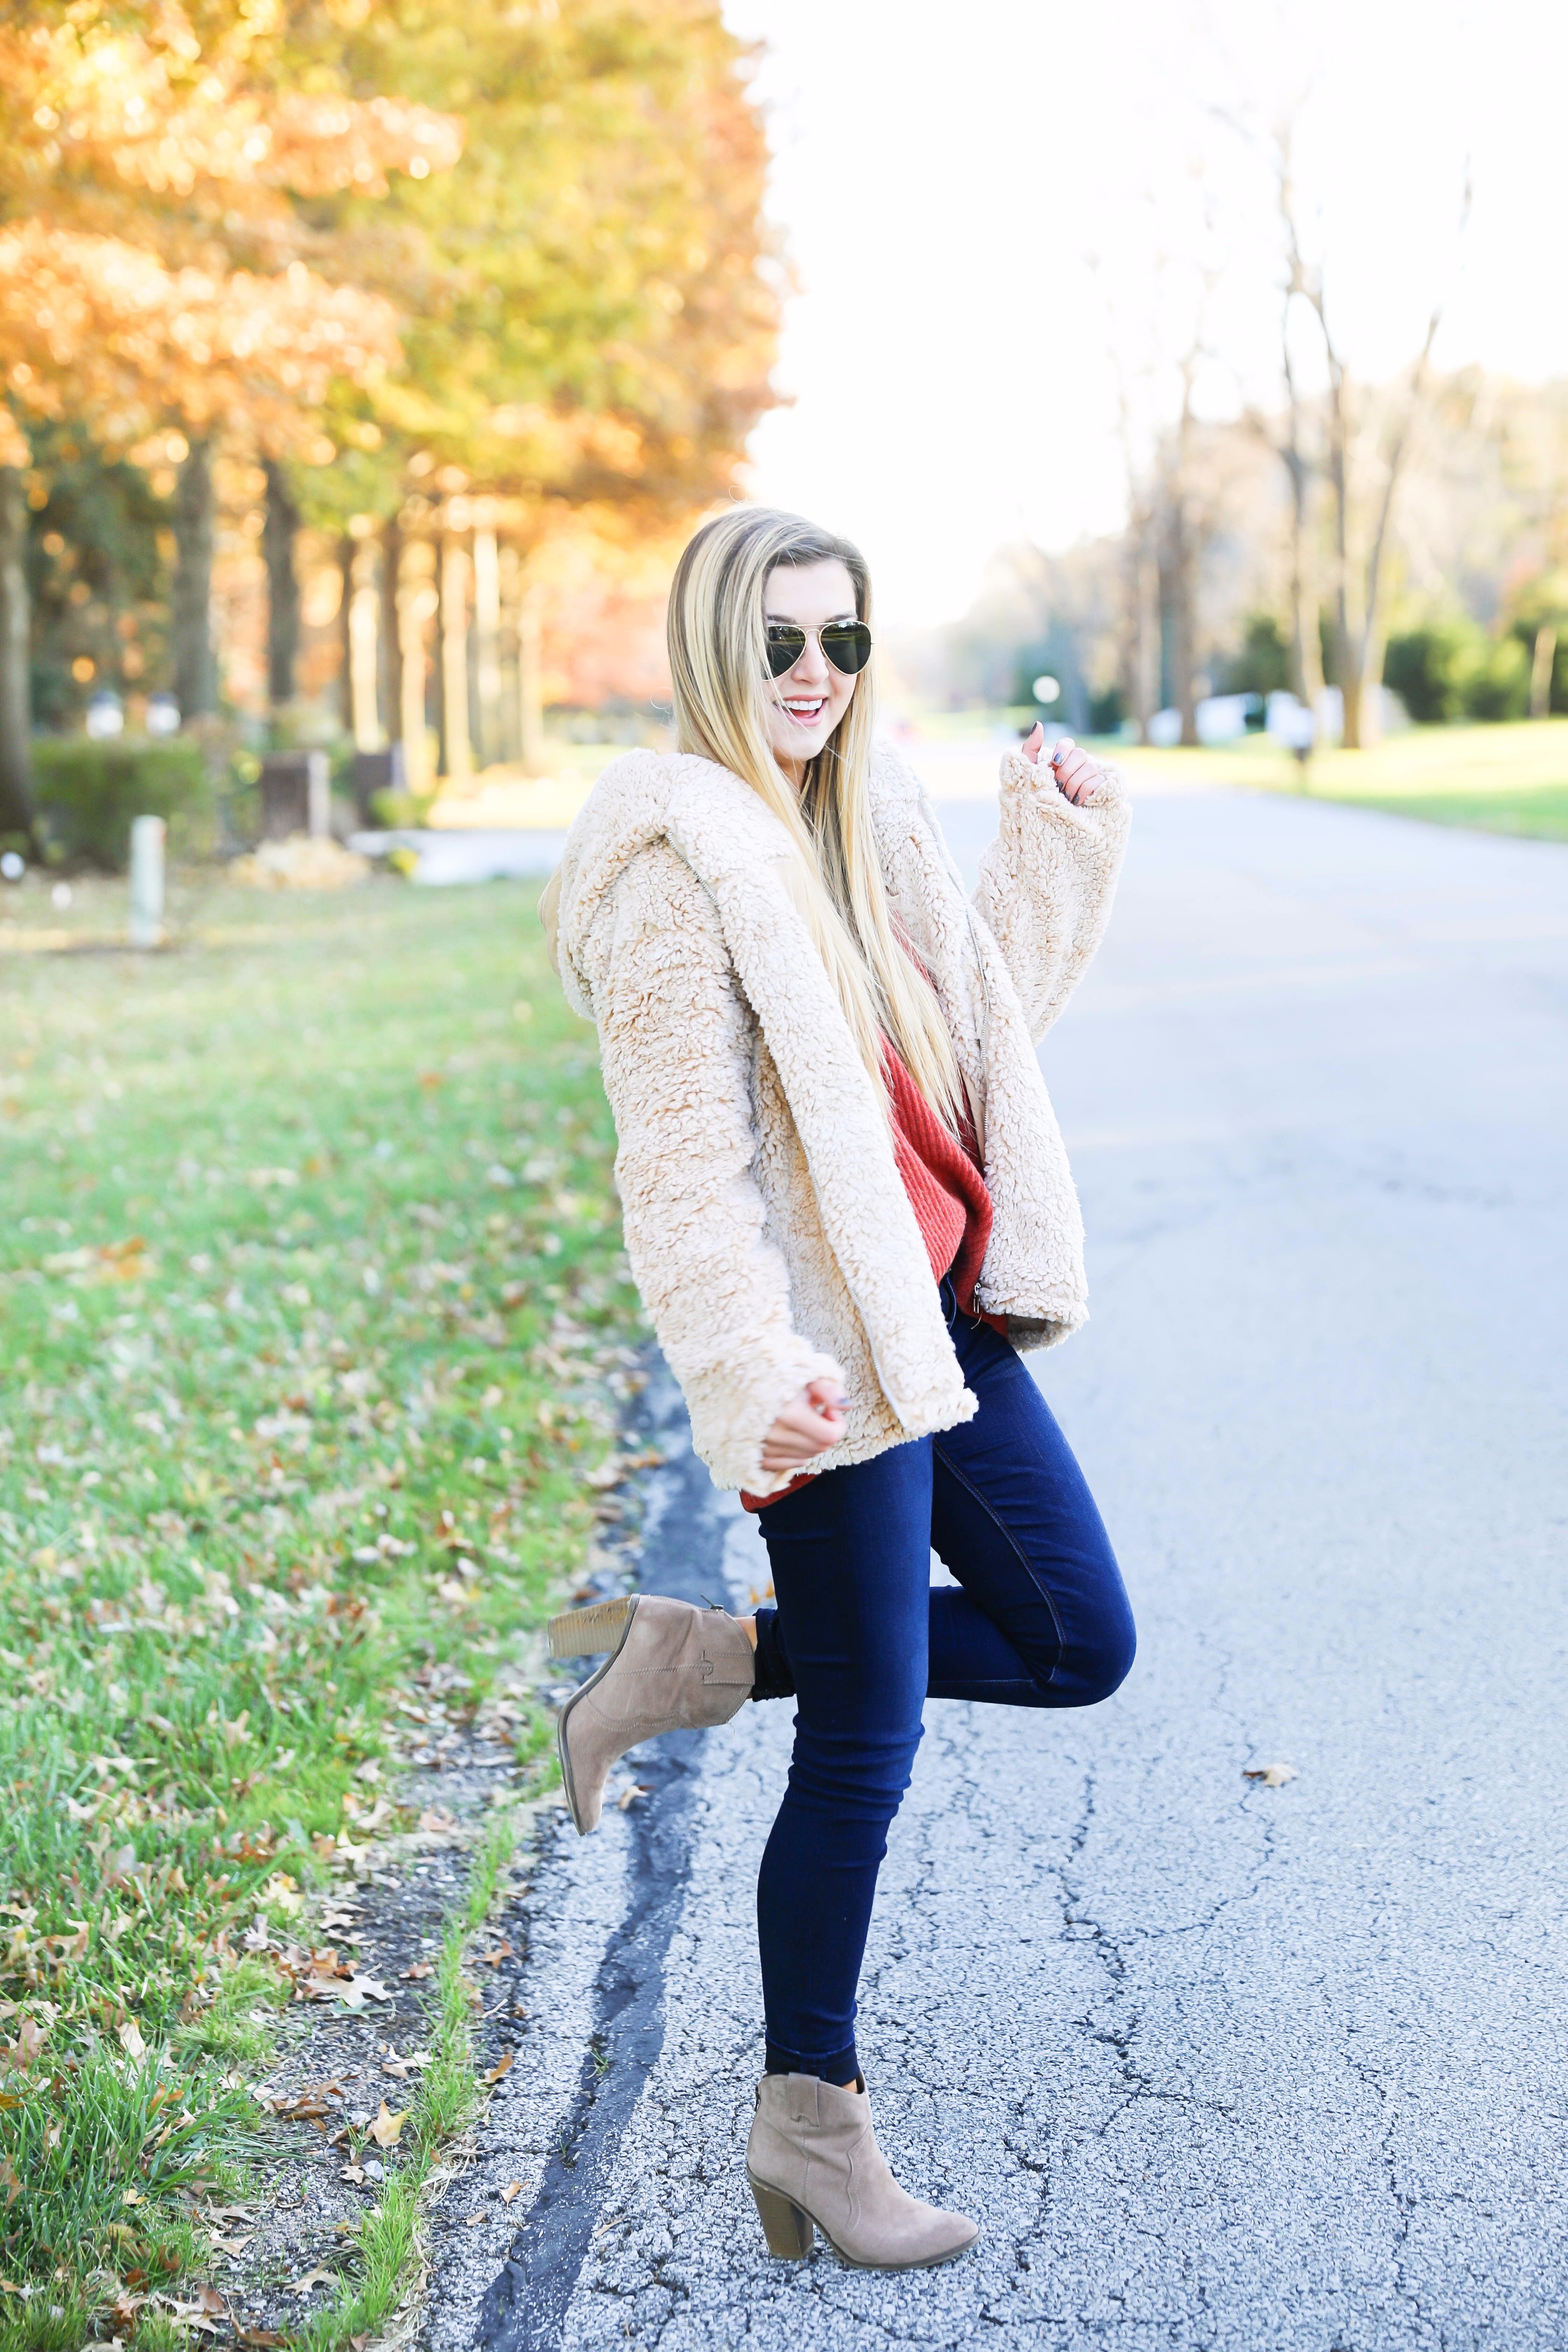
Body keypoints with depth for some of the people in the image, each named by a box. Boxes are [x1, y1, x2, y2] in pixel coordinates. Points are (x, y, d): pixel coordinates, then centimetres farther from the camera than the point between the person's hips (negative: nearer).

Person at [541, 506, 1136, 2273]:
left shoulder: (864, 816, 12)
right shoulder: (676, 851, -13)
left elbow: (988, 1016, 24)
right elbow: (681, 1152, -20)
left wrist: (1060, 844, 16)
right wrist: (756, 1374, -28)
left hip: (945, 1316, 9)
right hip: (833, 1351, -9)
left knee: (1078, 1643, 13)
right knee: (866, 1745, 0)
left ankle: (694, 1661, 19)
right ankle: (811, 2122, 18)